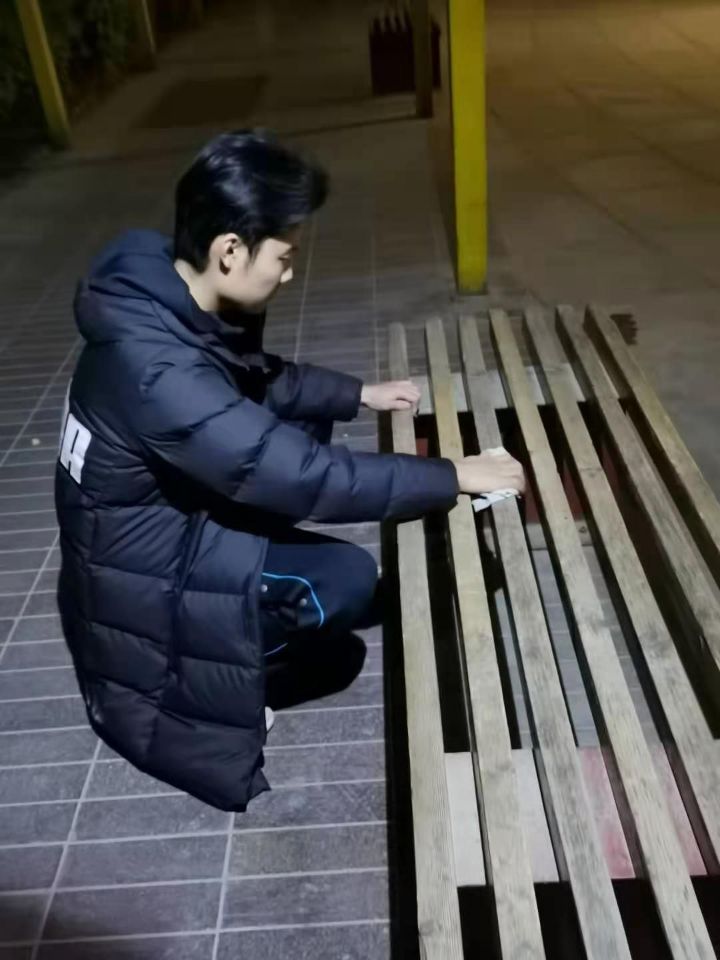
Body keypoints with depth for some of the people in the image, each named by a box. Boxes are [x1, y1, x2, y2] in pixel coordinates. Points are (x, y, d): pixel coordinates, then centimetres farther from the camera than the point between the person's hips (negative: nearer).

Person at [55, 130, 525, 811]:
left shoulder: (174, 301, -7)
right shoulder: (153, 367, -37)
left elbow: (262, 378, 12)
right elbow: (298, 476, -35)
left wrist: (360, 394, 9)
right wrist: (451, 478, -26)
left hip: (169, 505, 9)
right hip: (142, 557, -9)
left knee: (307, 424, 11)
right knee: (346, 580, -14)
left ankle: (231, 631, 16)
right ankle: (178, 686, 6)